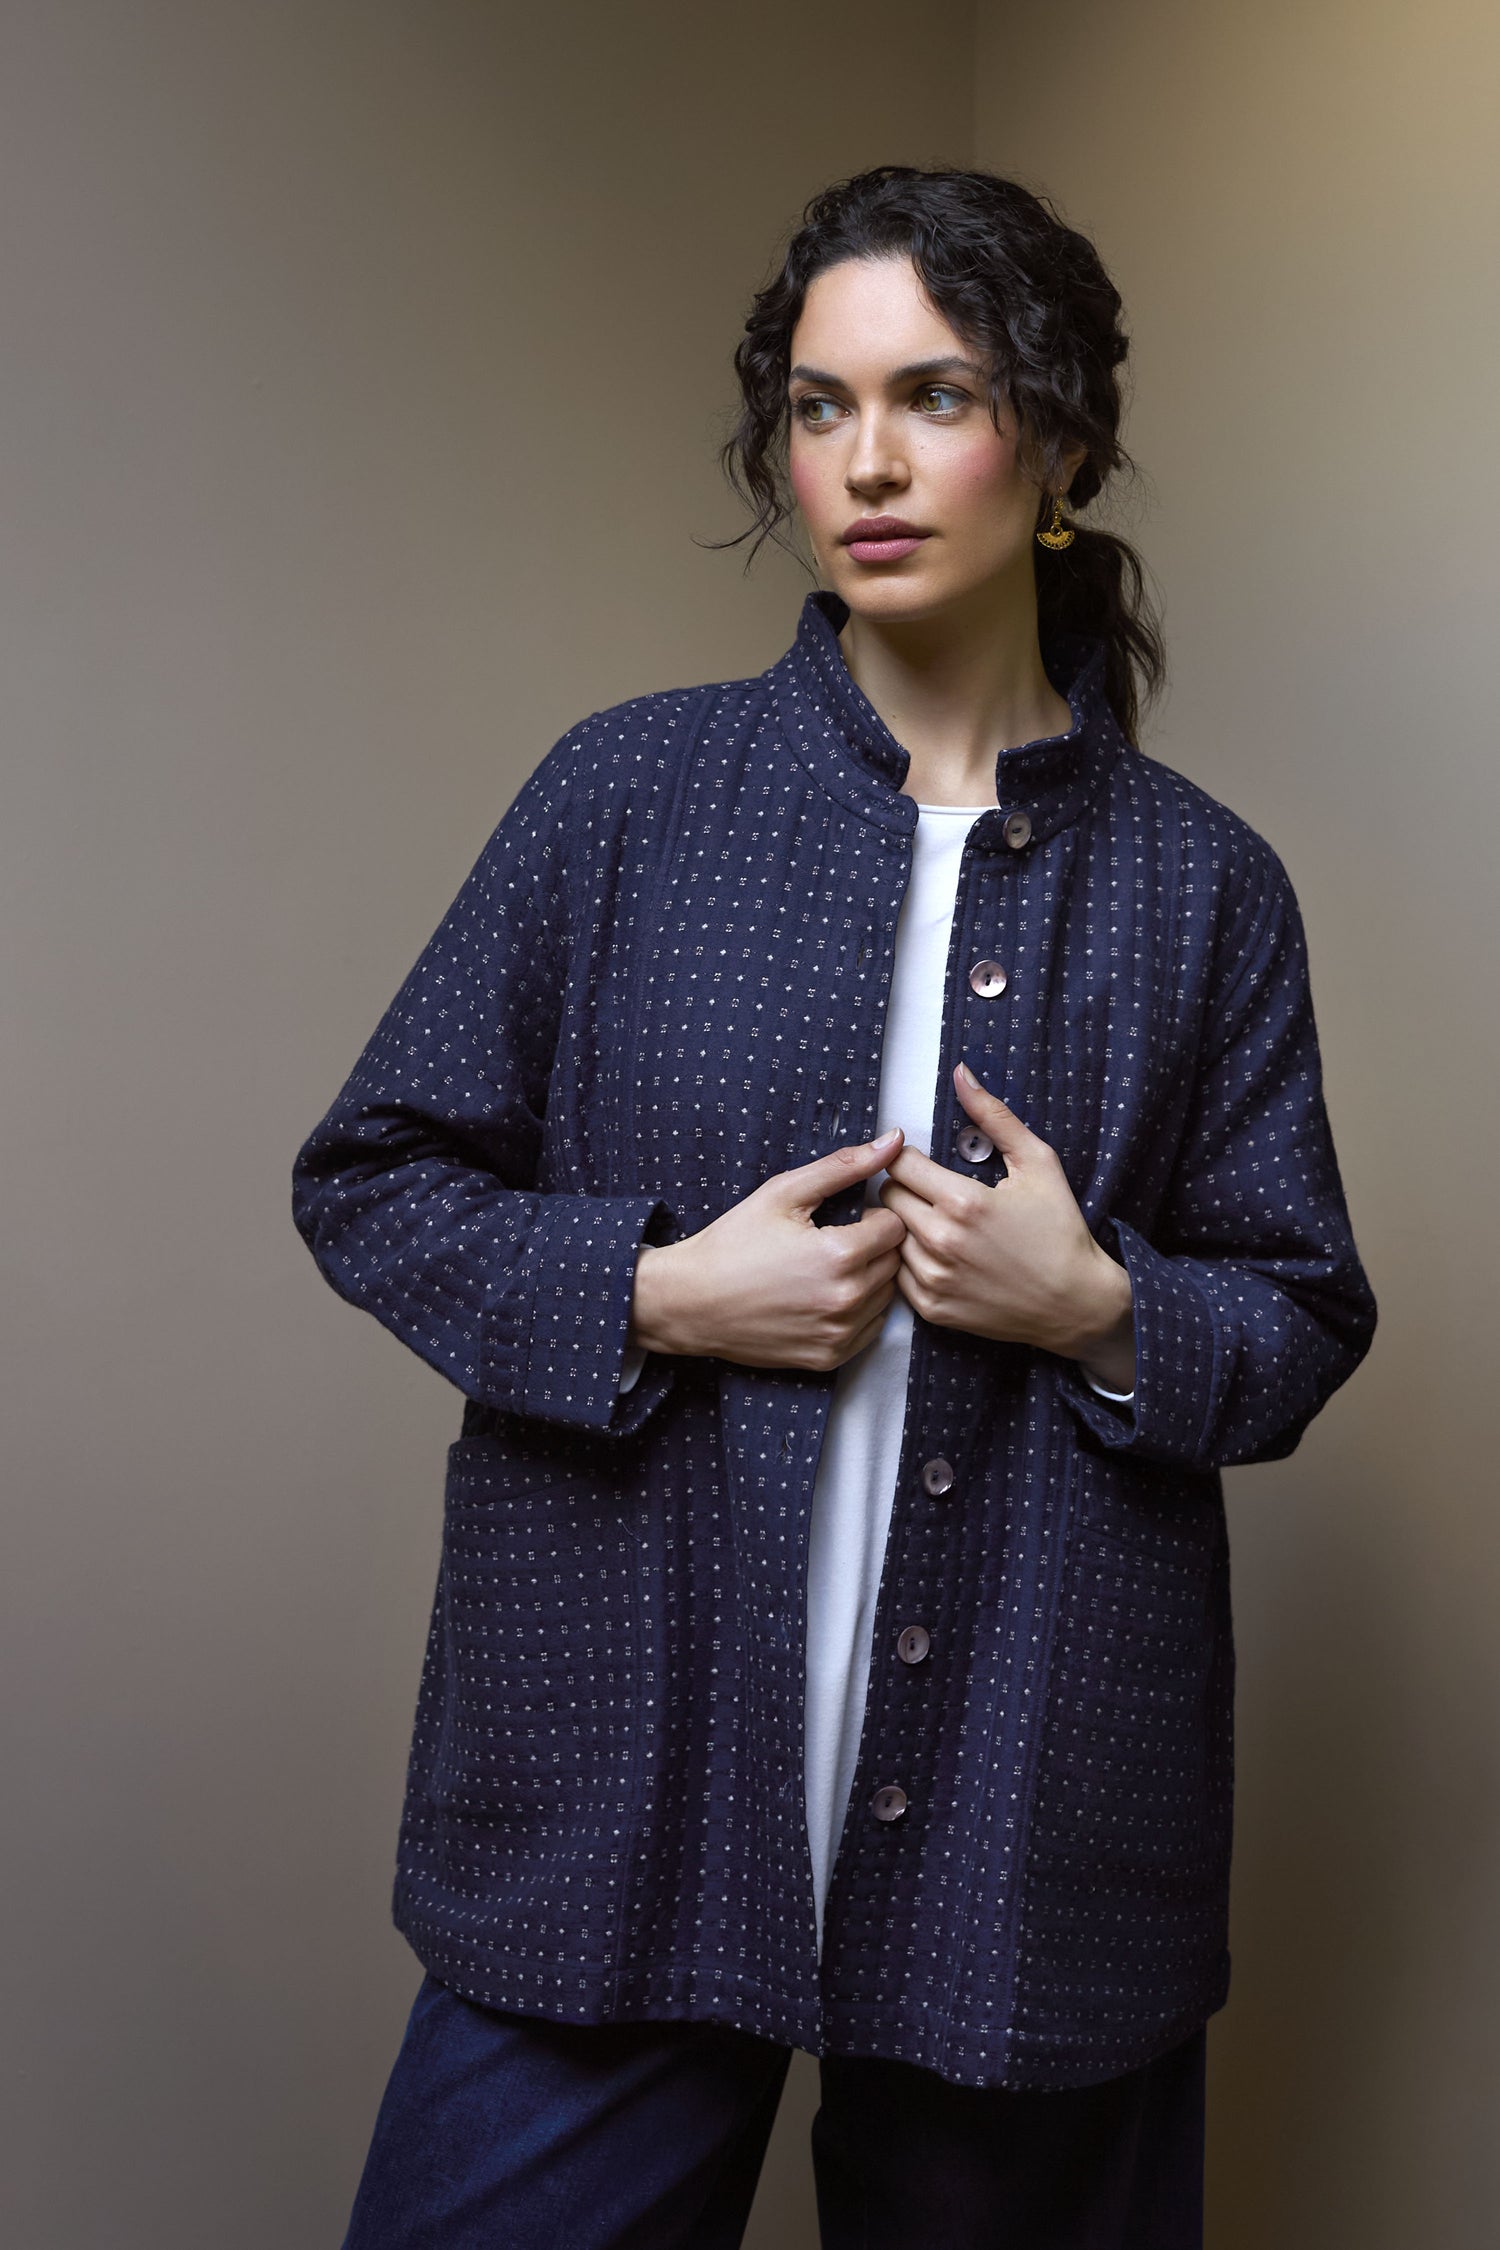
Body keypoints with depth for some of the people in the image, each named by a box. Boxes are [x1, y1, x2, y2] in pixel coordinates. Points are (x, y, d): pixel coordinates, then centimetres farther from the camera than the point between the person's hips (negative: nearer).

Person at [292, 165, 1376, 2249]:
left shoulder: (1204, 884, 2)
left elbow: (1307, 1324, 8)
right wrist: (660, 1295, -13)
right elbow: (370, 1178, 2)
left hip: (1033, 1795, 2)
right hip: (623, 1768, 0)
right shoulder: (629, 792, -1)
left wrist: (1106, 1309, -12)